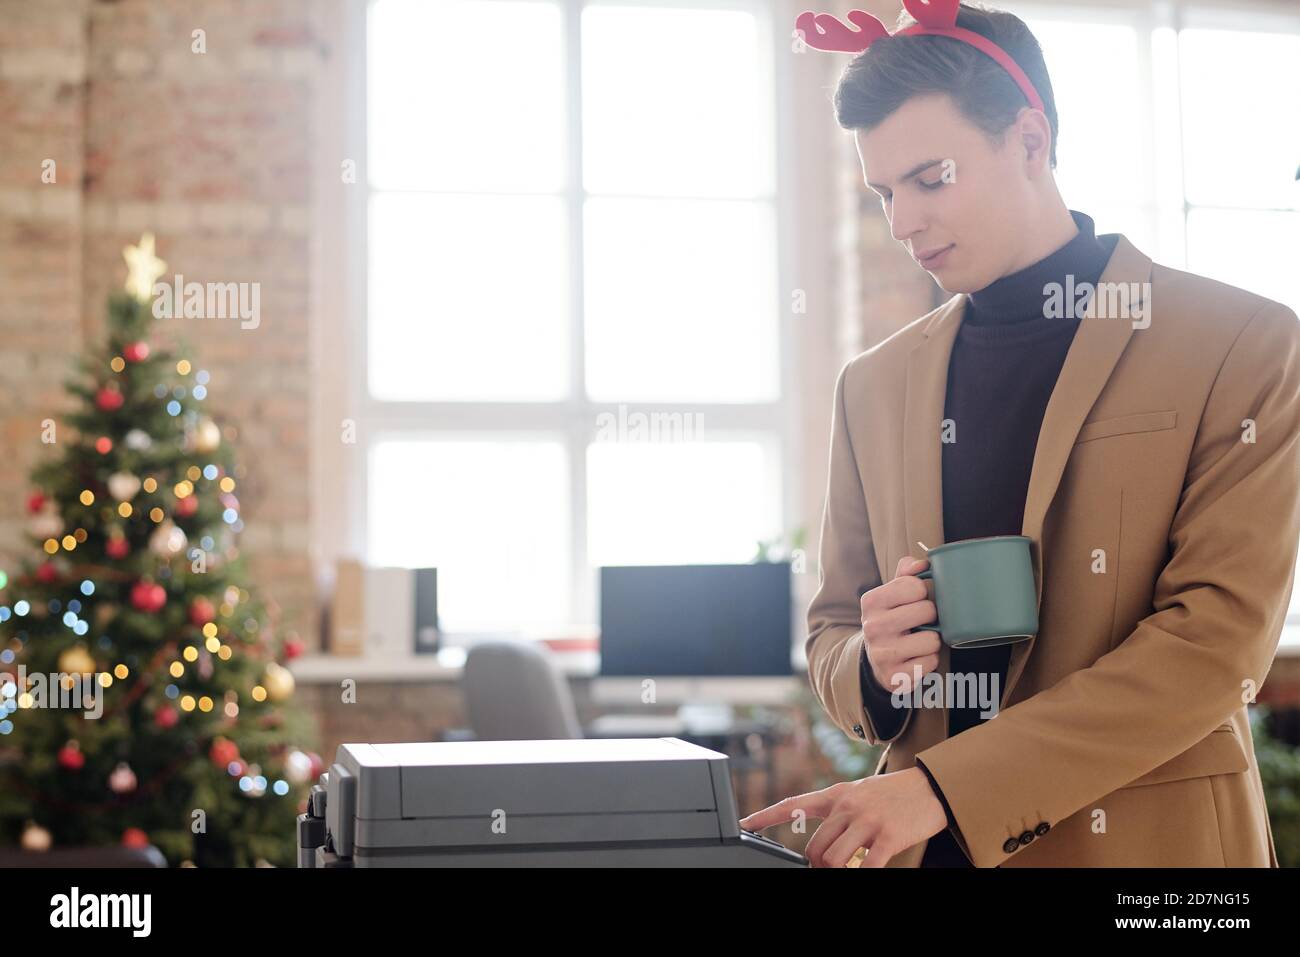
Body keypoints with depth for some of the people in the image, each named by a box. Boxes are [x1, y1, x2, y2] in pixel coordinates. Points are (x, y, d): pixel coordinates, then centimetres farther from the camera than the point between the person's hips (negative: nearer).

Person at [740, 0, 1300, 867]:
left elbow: (1217, 641, -15)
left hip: (1149, 838, -3)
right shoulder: (875, 385, 6)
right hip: (922, 845, 4)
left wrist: (943, 787, -21)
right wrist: (874, 667, -12)